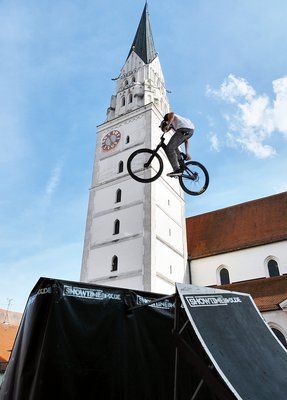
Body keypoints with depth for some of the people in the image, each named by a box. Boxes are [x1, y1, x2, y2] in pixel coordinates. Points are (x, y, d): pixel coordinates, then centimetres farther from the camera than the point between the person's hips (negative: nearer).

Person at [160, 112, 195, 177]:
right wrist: (186, 153, 32)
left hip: (184, 129, -9)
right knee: (174, 147, 24)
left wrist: (168, 125, -17)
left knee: (169, 148, -8)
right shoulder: (175, 124, 40)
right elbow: (186, 140, 34)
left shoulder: (167, 117, 23)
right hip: (191, 130, 9)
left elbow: (172, 114, -5)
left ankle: (177, 170, -18)